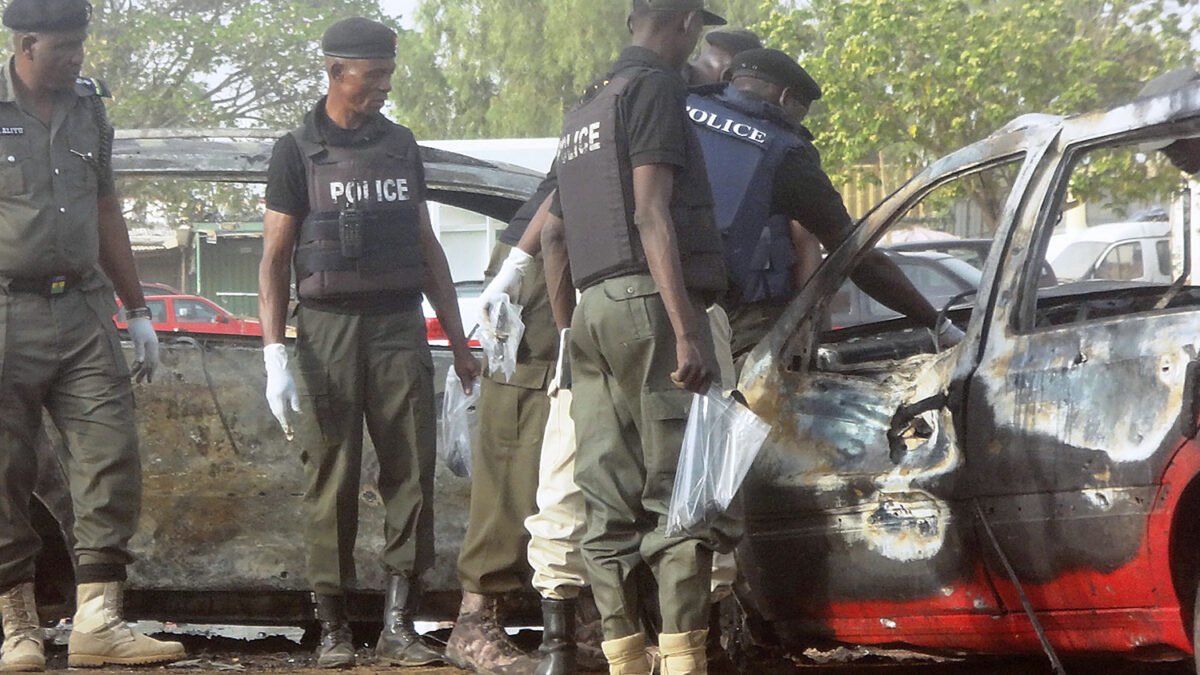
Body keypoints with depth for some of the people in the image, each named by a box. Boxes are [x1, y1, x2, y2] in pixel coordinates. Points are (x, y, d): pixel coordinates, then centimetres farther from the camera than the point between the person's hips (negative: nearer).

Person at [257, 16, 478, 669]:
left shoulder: (400, 146, 15)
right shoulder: (298, 151, 3)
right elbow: (275, 257, 1)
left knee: (412, 473, -4)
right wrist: (274, 354, -8)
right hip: (328, 327, -3)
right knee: (332, 480, -2)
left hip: (400, 327, 3)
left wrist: (458, 342, 16)